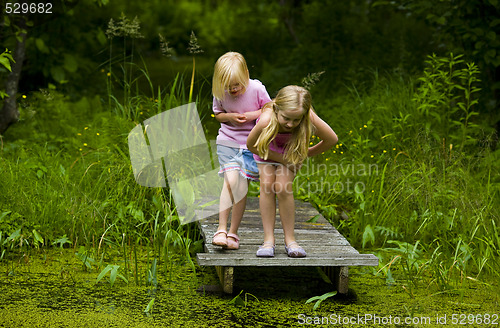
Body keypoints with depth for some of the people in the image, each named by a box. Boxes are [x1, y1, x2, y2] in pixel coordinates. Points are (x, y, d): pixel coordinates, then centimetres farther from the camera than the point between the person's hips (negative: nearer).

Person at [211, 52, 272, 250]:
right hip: (227, 142, 1)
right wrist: (230, 117, -13)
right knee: (231, 181, -18)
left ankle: (233, 233, 7)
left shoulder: (256, 89, -14)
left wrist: (254, 115, -17)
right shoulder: (220, 93, -9)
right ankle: (221, 229, -13)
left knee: (242, 186, -3)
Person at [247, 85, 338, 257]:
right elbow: (251, 145, -22)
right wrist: (282, 159, -20)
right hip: (268, 147, 0)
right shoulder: (266, 120, -42)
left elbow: (331, 140, -22)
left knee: (282, 188, -15)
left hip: (292, 149, 0)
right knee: (267, 185, -15)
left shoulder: (310, 119, -41)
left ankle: (290, 240, -2)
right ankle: (269, 240, -6)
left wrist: (306, 154, -10)